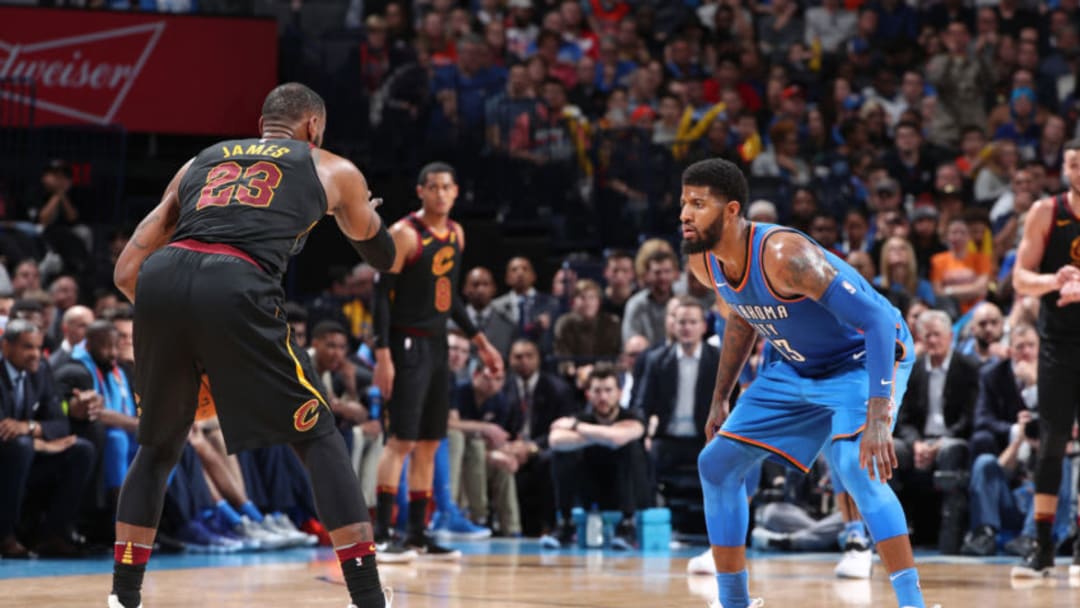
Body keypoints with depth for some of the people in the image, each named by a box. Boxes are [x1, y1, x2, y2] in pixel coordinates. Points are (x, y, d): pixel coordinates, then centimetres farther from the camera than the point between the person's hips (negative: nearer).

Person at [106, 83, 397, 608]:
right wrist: (363, 216, 64)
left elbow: (127, 270, 25)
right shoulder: (331, 170, 26)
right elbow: (382, 257, 42)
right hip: (236, 287, -3)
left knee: (158, 447, 25)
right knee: (319, 438, 11)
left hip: (159, 281, 3)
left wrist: (176, 322, 39)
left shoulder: (199, 162, 32)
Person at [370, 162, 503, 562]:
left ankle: (418, 534, 14)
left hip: (437, 345, 8)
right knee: (402, 440, -11)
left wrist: (479, 341, 19)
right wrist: (382, 355, -21)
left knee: (429, 443, 9)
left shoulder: (456, 234, 11)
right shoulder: (404, 234, -12)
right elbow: (382, 293, -14)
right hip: (408, 344, -8)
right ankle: (381, 534, -10)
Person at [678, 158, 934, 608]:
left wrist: (878, 418, -45)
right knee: (716, 462, 5)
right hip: (797, 366, 9)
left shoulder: (783, 255, -35)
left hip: (865, 357, -8)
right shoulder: (703, 263, -10)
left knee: (853, 464, -31)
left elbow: (878, 320, -37)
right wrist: (720, 398, 17)